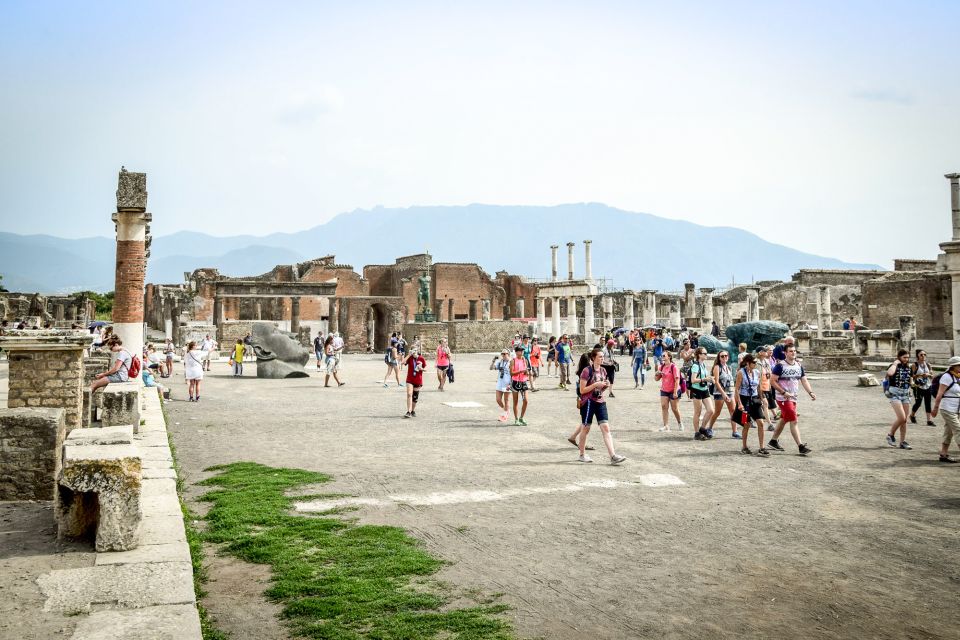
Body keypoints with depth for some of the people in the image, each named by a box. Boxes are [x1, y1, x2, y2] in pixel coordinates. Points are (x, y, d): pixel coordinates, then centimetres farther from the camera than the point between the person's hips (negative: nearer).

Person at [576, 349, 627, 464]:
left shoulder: (603, 370, 10)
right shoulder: (587, 371, -11)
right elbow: (582, 390, -13)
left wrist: (606, 386, -1)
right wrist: (596, 384, -20)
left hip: (600, 402, 6)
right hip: (588, 402, -6)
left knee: (606, 428, -5)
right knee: (586, 429, 7)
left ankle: (613, 456, -12)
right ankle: (582, 455, 22)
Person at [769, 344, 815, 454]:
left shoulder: (799, 366, 9)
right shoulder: (780, 365, -11)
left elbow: (804, 380, 8)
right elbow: (772, 381, -14)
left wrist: (810, 392, -8)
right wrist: (784, 392, -19)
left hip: (793, 398, 8)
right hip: (783, 398, -8)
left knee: (784, 420, 17)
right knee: (794, 421, -12)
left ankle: (773, 441, 30)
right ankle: (801, 446, -13)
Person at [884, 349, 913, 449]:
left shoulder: (908, 367, 11)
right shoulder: (894, 366, -9)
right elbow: (890, 373, -34)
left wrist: (909, 393, 22)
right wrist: (895, 363, -20)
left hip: (905, 395, 7)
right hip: (895, 394, -7)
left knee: (904, 420, 6)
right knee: (901, 418, -17)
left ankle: (903, 442, 13)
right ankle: (891, 435, 4)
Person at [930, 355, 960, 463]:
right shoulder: (947, 377, -13)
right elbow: (940, 394, -16)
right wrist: (936, 408, -18)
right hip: (948, 409, -8)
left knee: (948, 433, 10)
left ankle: (943, 455, 14)